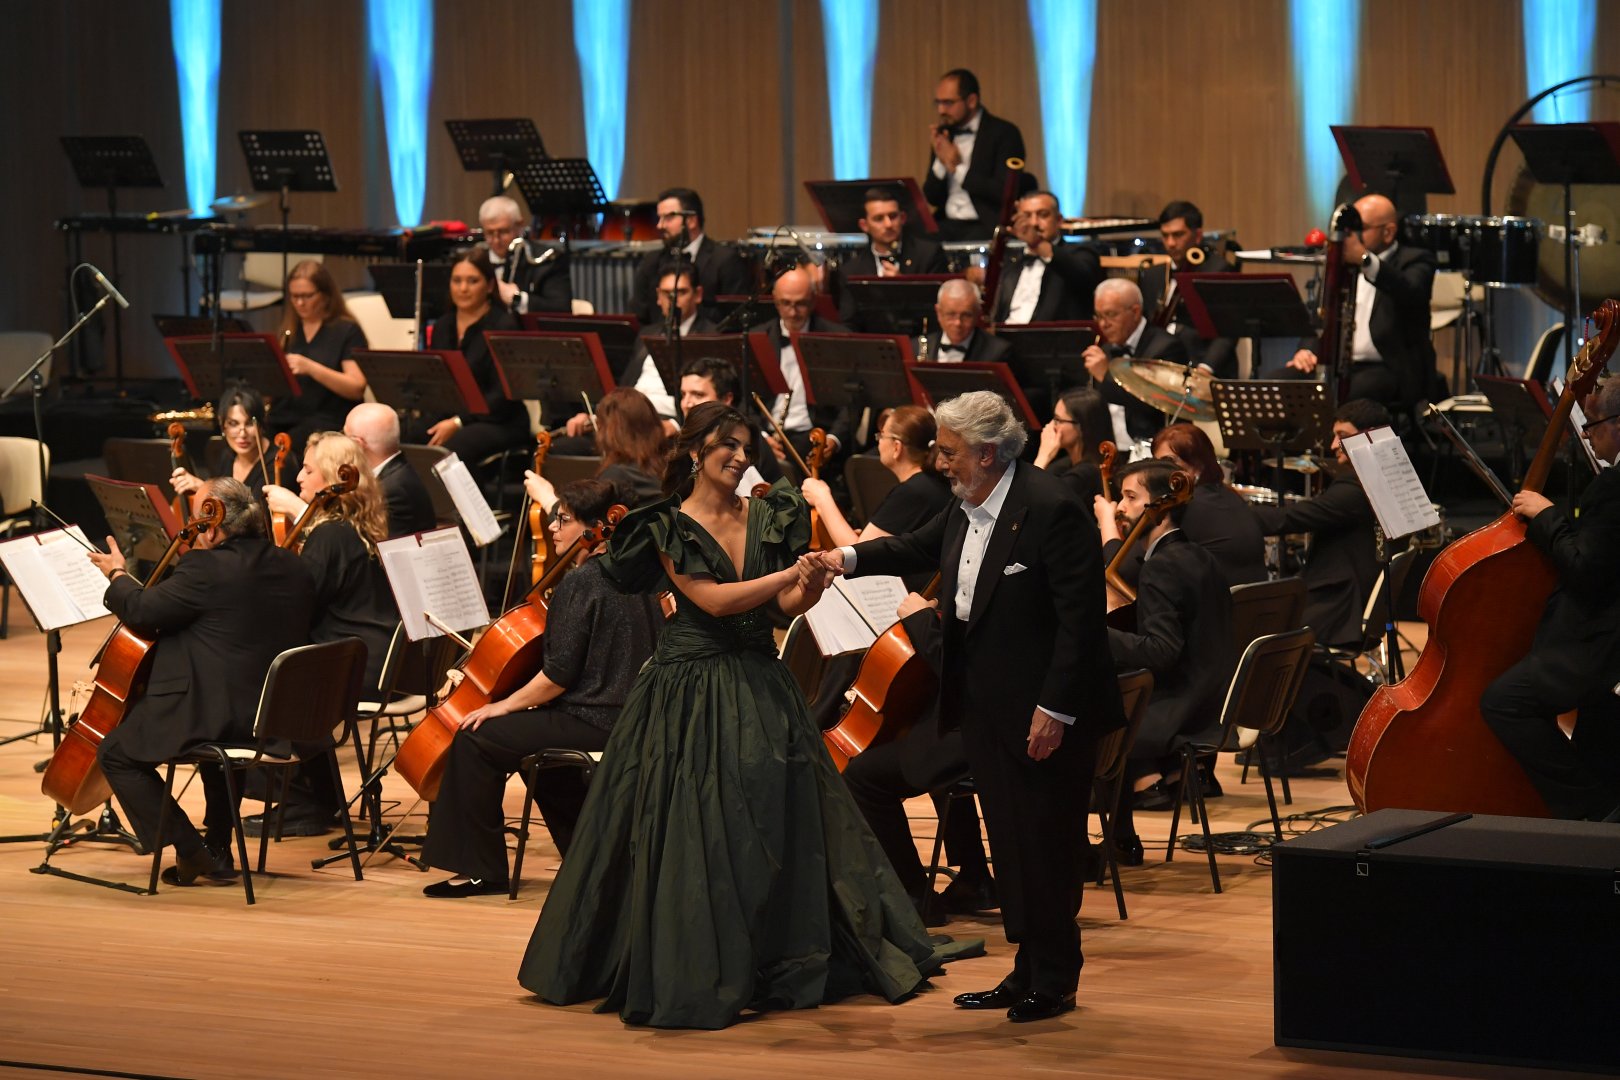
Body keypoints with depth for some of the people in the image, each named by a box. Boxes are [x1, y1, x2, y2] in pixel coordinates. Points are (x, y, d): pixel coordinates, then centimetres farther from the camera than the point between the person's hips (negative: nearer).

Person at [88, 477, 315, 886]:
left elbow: (141, 610, -15)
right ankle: (218, 851, 36)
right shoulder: (291, 569, 6)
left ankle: (191, 852, 1)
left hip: (216, 713, -8)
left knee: (117, 754, 8)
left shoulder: (206, 568, -18)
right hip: (277, 720, 8)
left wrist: (117, 575, 7)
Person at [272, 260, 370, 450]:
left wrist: (310, 368, -19)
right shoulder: (287, 331, 19)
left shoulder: (347, 331, 4)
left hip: (326, 421, -5)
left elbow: (357, 389, -8)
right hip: (281, 420, 5)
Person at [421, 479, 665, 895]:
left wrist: (504, 705, -7)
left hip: (593, 722, -10)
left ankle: (480, 870, -1)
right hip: (630, 716, 10)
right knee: (533, 733, 33)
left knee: (475, 739, -6)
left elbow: (558, 676, -18)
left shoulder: (580, 583, -16)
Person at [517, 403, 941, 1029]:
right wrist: (787, 575, -23)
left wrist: (811, 585, -18)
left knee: (782, 822, 4)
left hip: (760, 687, 5)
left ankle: (780, 964, 15)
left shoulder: (769, 517, 7)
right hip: (691, 690, -5)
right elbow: (714, 600, -16)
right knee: (689, 830, -4)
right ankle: (692, 972, 5)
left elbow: (787, 606, 3)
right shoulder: (667, 527, -6)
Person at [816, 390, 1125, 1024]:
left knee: (1045, 845, 0)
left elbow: (1080, 617, -21)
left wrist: (1055, 709, -23)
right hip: (985, 707, 9)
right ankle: (1027, 970, 22)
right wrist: (851, 559, 16)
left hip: (1043, 713, -9)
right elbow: (921, 548, 29)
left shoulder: (1052, 510, -20)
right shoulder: (966, 508, 7)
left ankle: (1054, 982, 10)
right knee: (1008, 844, 13)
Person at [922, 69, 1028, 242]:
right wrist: (940, 162, -4)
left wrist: (958, 168, -9)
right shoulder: (944, 133, 15)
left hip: (986, 226, -4)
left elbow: (1006, 193, -11)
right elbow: (932, 198, 14)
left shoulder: (1004, 133, -2)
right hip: (947, 226, 4)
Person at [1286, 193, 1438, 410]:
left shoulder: (1414, 261, 2)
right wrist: (1308, 349, 0)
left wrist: (1365, 259, -37)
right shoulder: (1345, 263, 22)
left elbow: (1411, 293, -22)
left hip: (1389, 368, -6)